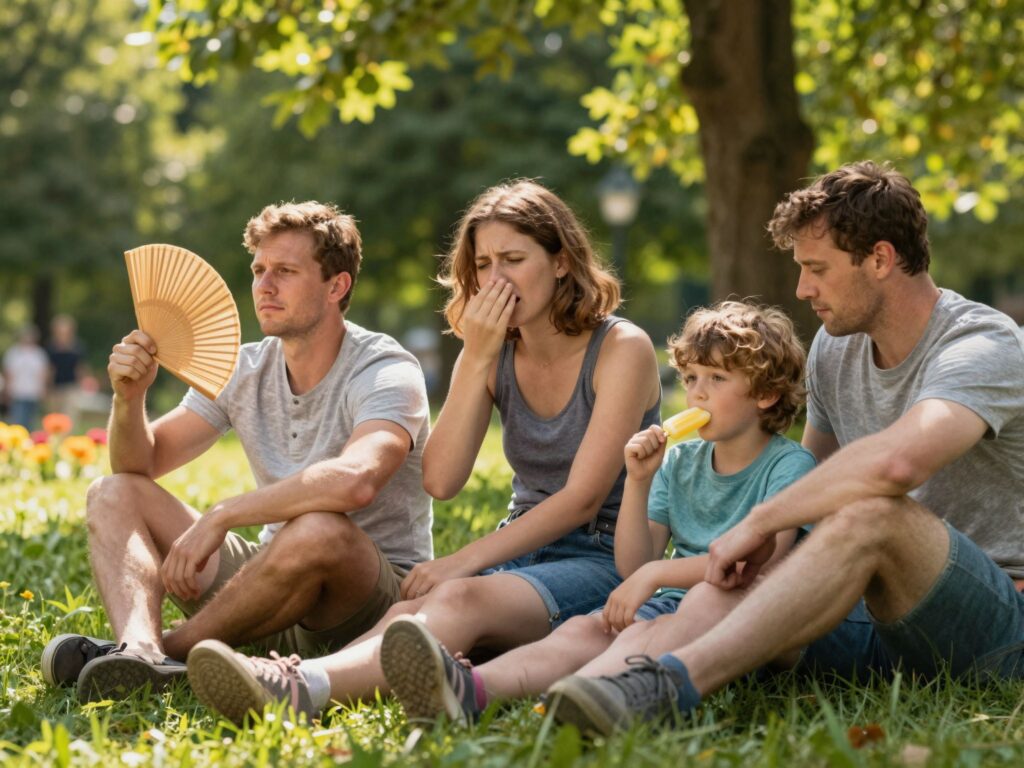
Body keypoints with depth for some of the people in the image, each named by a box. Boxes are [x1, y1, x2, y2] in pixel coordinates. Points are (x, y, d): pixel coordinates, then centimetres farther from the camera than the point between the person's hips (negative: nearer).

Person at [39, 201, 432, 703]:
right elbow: (139, 466, 6)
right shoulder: (245, 371, 5)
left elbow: (355, 481, -37)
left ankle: (170, 648, -18)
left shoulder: (386, 372, -16)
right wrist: (129, 399, -15)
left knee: (318, 529, -40)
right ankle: (139, 650, -34)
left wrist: (219, 517, -34)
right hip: (278, 584, 7)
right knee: (113, 495, -3)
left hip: (380, 593, -6)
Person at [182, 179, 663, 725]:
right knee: (409, 613, -30)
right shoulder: (493, 353, 10)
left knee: (460, 599, -37)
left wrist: (461, 563, -20)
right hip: (523, 552, 6)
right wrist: (477, 359, -11)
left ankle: (300, 685, -63)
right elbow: (440, 481, -3)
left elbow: (583, 498, -15)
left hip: (606, 560, -5)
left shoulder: (622, 349, -7)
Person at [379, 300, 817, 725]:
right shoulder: (678, 463, 19)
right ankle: (470, 690, -54)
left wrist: (655, 573, -20)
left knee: (646, 634, -36)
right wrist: (638, 481, 1)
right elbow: (633, 566, 15)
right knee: (580, 631, -25)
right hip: (673, 604, 5)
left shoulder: (789, 466, -1)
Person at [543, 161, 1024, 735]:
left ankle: (668, 683, -47)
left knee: (874, 512, -37)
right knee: (710, 603, -20)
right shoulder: (835, 347, 13)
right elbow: (815, 478, 24)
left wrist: (759, 522, -23)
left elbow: (896, 461, -36)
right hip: (882, 620, 7)